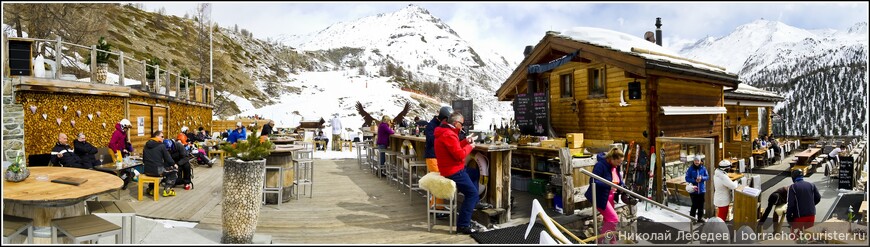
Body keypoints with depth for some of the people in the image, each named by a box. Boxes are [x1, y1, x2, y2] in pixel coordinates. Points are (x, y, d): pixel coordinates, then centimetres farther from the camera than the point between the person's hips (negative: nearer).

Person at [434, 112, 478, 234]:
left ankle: (473, 206, 35)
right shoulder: (449, 134, -22)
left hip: (450, 169, 11)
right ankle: (462, 225, -12)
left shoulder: (445, 131, 12)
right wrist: (469, 146, -10)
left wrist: (465, 141, 8)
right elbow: (459, 155, -25)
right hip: (454, 171, -11)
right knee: (472, 193, -12)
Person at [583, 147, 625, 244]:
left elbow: (619, 180, 15)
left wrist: (623, 186, -7)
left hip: (610, 196, 8)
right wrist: (609, 185, -34)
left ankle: (612, 241, 32)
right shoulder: (600, 165, -23)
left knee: (608, 219, 18)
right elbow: (593, 181, -27)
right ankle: (599, 240, 2)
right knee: (614, 219, -11)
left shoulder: (616, 167, 2)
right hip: (600, 197, -8)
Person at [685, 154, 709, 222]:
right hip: (693, 190, -3)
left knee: (701, 205, 12)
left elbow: (707, 176, 4)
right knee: (694, 205, -1)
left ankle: (700, 218, 27)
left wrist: (702, 178, -16)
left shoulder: (703, 168, -2)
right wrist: (695, 180, -19)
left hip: (701, 190, 3)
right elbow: (687, 178, -7)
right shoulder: (690, 169, -9)